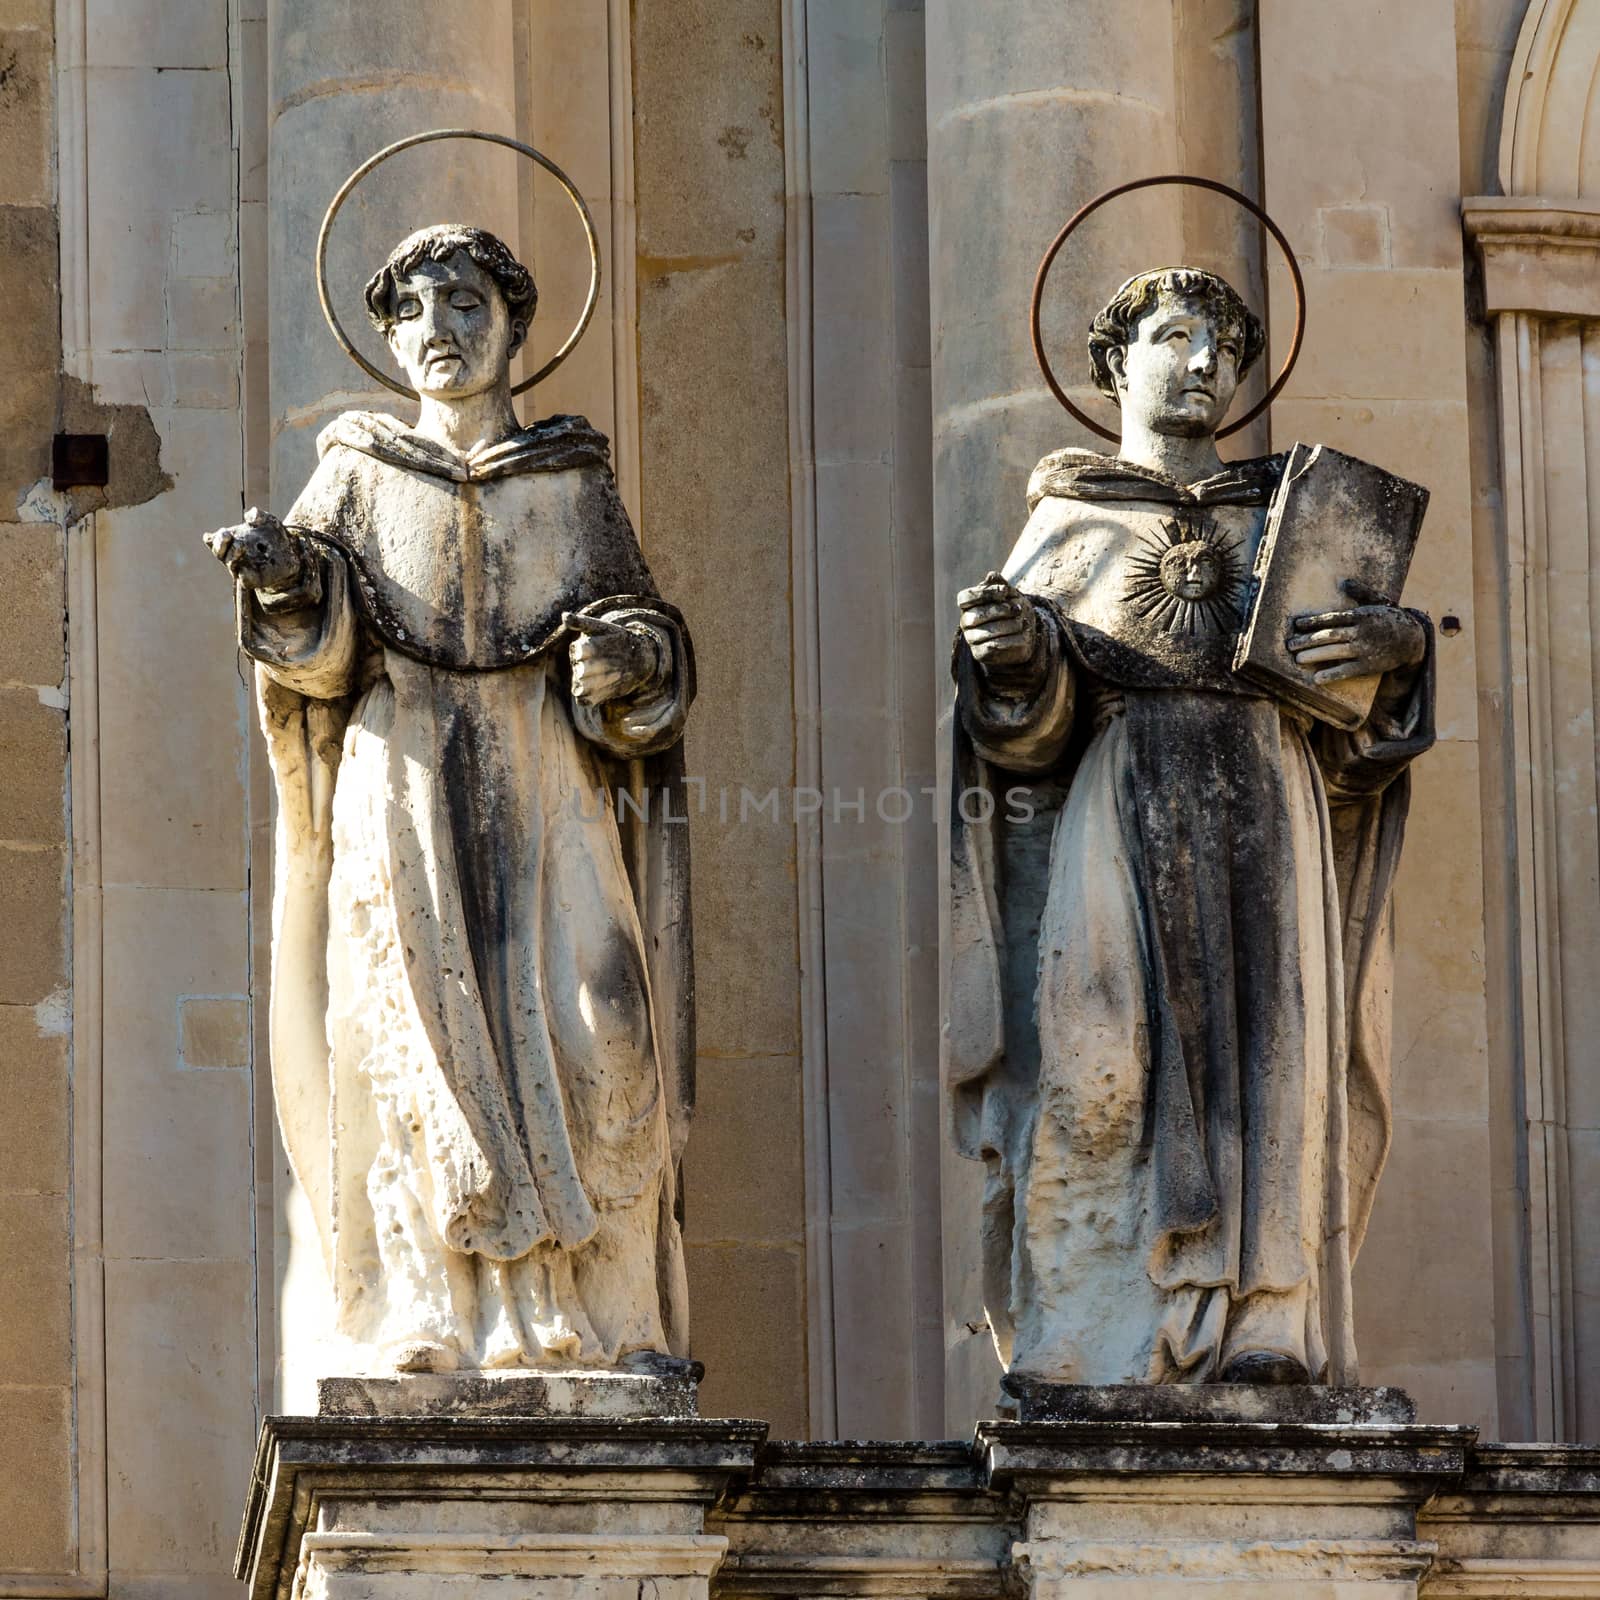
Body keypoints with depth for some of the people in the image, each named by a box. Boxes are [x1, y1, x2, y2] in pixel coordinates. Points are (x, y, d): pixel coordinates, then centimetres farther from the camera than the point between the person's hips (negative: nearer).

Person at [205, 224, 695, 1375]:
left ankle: (604, 1321, -12)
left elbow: (640, 644, 8)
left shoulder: (575, 481, 12)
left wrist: (631, 654, -15)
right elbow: (321, 653, 3)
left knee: (587, 1040, -14)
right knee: (417, 1041, -12)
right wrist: (289, 581, -18)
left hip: (546, 794, 0)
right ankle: (436, 1325, -14)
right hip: (404, 791, 0)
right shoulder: (360, 474, 13)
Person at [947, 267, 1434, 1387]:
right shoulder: (1070, 520, 15)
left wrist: (1402, 646, -7)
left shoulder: (1288, 516, 19)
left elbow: (1362, 736, 14)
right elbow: (1034, 728, 6)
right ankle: (1105, 1358, -19)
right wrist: (1014, 656, -15)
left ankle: (1260, 1345, -12)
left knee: (1264, 1078, -8)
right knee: (1103, 1069, -14)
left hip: (1263, 825, 2)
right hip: (1119, 821, -2)